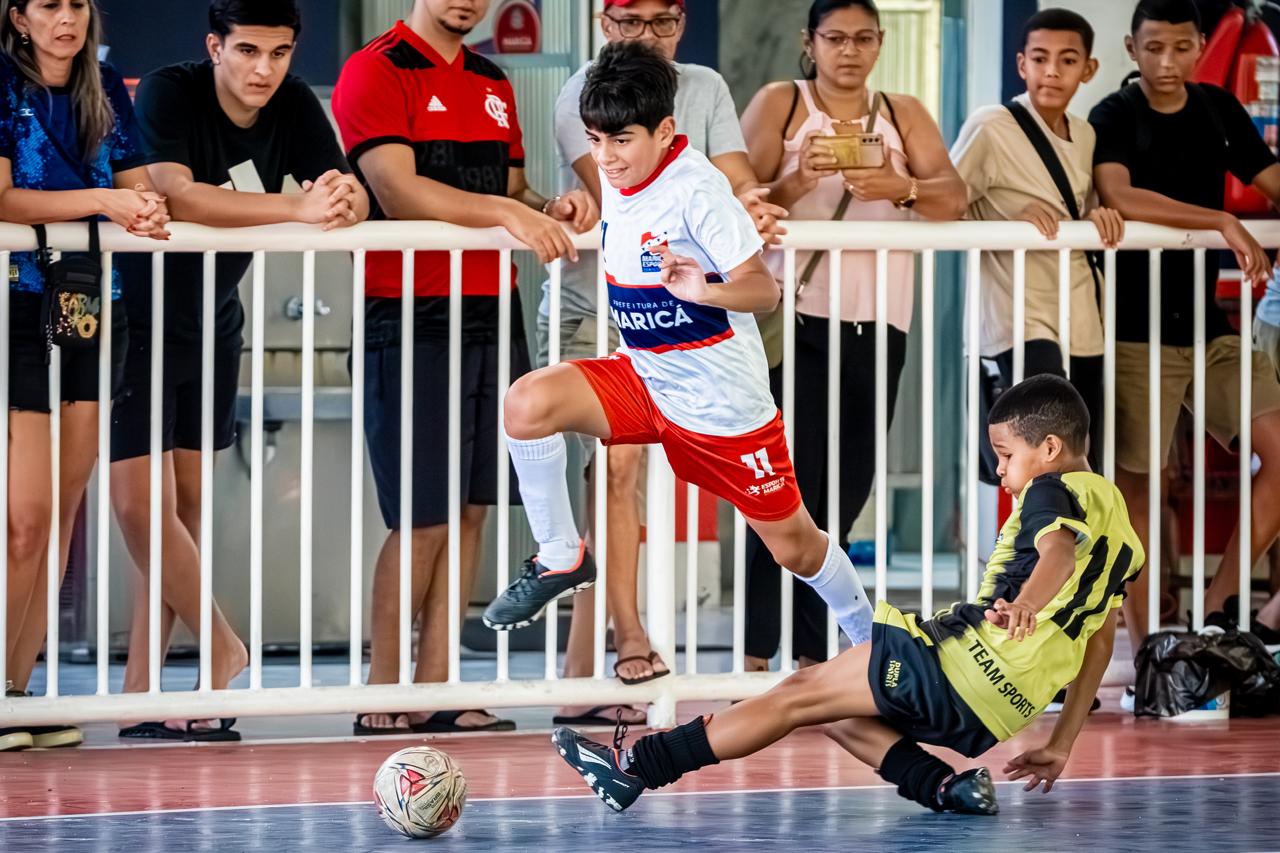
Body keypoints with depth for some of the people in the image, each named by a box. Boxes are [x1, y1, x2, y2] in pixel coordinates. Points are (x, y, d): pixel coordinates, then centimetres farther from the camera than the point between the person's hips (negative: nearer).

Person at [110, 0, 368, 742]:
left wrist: (343, 202, -37)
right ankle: (224, 649, 5)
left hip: (211, 326, 6)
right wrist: (298, 209, -43)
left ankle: (140, 699, 9)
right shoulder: (168, 93, -20)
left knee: (185, 509, 5)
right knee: (139, 504, -13)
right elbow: (177, 195, -35)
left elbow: (353, 197, -11)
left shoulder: (296, 108, -3)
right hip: (137, 317, -6)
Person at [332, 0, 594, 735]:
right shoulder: (376, 73, -5)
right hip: (411, 321, -7)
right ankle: (383, 696, 3)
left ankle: (436, 690, 10)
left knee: (471, 511, 6)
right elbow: (398, 191, -16)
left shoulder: (494, 85, 18)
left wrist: (550, 211, 1)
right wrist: (505, 211, -24)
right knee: (423, 519, -6)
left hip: (493, 313, 7)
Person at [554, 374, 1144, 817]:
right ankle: (950, 788, -4)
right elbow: (1099, 643, 28)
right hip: (997, 707, 10)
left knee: (799, 696, -5)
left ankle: (636, 767, -5)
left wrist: (1027, 603, -50)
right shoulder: (1113, 517, 25)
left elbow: (1058, 551, -29)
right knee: (839, 717, 18)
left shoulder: (1052, 491, -4)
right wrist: (1061, 744, 30)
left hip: (968, 660, -10)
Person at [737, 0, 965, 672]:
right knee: (791, 485, -11)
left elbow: (953, 199, 0)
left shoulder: (904, 115, 14)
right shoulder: (779, 105, 5)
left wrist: (902, 188, -19)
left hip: (876, 323, 4)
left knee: (845, 491, 5)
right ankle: (756, 655, -9)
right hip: (795, 316, -4)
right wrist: (799, 181, -21)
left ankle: (813, 656, 12)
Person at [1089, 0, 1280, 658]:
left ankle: (1218, 609, 2)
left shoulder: (1218, 111, 10)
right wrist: (1224, 224, -28)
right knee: (1134, 484, -1)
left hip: (1209, 325, 5)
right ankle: (1144, 649, 5)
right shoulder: (1112, 119, -7)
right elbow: (1119, 196, -24)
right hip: (1137, 330, -5)